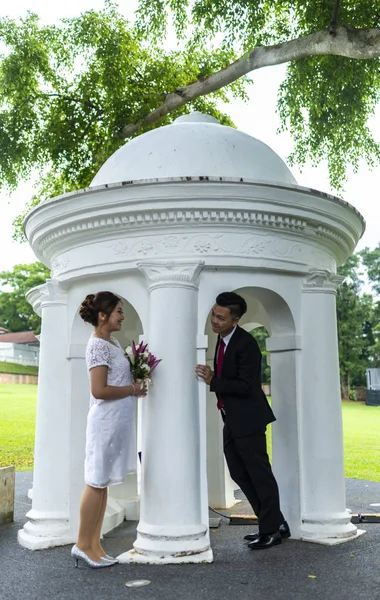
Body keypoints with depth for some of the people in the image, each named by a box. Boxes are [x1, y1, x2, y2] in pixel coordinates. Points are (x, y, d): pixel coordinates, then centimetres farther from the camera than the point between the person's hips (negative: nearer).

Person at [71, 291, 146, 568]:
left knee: (103, 483, 12)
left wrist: (136, 379, 5)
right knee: (97, 482, -1)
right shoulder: (98, 346, -15)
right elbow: (99, 390, -21)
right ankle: (83, 544, 10)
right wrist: (133, 389, -12)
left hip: (118, 421, 9)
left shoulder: (113, 343, 13)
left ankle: (94, 544, 19)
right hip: (106, 421, -9)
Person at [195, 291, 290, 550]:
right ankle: (275, 523, 28)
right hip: (232, 420, 10)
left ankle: (271, 530, 18)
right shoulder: (222, 338, 7)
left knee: (259, 474, 2)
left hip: (247, 419, -10)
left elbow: (246, 386, -23)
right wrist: (212, 377, 1)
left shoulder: (246, 344, -20)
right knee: (239, 473, 16)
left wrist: (213, 381, -26)